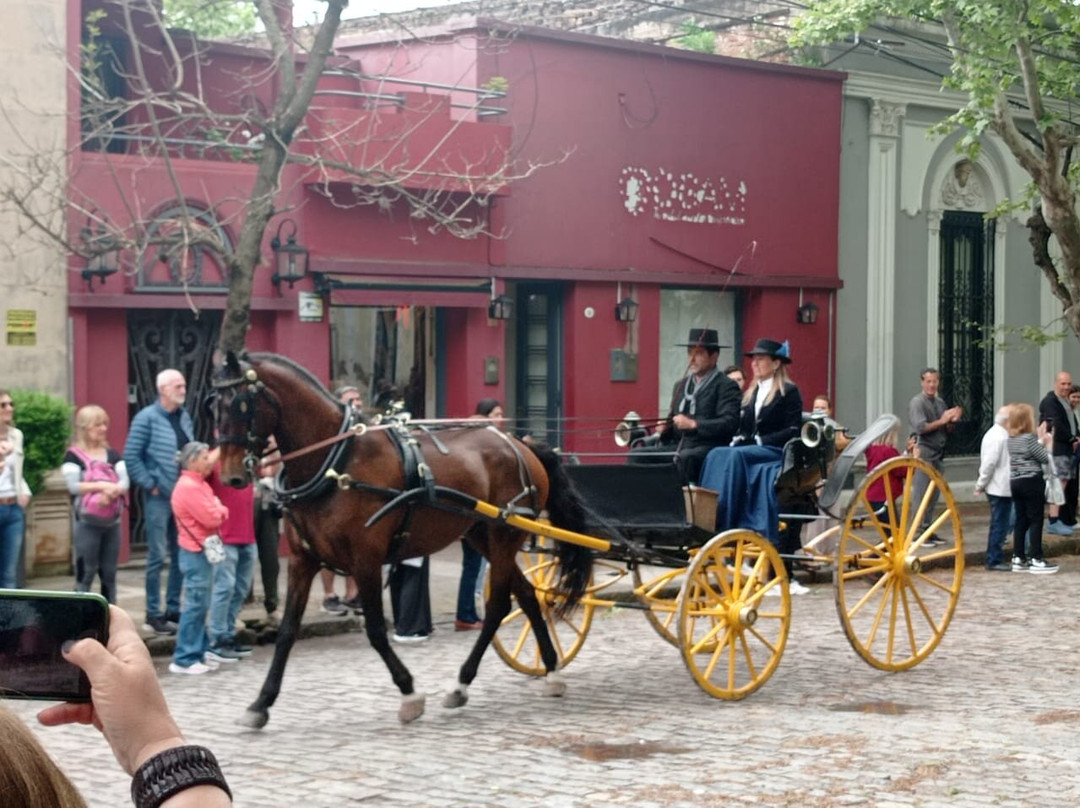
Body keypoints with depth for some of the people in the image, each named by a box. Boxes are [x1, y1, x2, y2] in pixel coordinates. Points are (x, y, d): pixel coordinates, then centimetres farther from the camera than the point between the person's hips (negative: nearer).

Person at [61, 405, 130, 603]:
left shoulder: (113, 455, 13)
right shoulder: (73, 456, -2)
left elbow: (125, 481, 1)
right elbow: (73, 485, -14)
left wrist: (113, 489, -20)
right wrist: (102, 485, -20)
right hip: (87, 522, -5)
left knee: (109, 573, 10)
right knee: (85, 573, -5)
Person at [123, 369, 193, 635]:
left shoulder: (185, 418, 10)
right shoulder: (147, 418, -8)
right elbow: (131, 456, -10)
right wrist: (150, 485, -11)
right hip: (159, 497, -6)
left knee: (180, 555, 10)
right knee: (157, 556, -3)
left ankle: (173, 610, 20)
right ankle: (153, 615, 5)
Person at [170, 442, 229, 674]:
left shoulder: (198, 483, 13)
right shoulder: (189, 487, -19)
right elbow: (212, 518, -20)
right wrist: (221, 509, -2)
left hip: (202, 551, 10)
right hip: (196, 553, -10)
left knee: (200, 605, 14)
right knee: (196, 605, -7)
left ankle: (199, 652, 21)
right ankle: (183, 659, -4)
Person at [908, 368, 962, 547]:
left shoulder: (940, 403, 15)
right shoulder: (917, 402, -6)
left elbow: (947, 431, 19)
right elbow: (919, 427, -18)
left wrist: (953, 420, -1)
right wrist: (941, 421, -15)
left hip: (938, 454, 7)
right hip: (924, 453, -7)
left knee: (933, 496, 9)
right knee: (921, 496, -8)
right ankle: (918, 533, -8)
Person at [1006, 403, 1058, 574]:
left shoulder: (1011, 439, 8)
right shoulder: (1029, 438, -15)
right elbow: (1045, 458, -9)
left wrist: (1040, 440, 18)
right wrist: (1048, 443, 6)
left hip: (1015, 482, 8)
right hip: (1031, 482, -8)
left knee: (1021, 521, 11)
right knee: (1036, 521, -1)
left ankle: (1018, 559, 13)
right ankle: (1036, 559, 0)